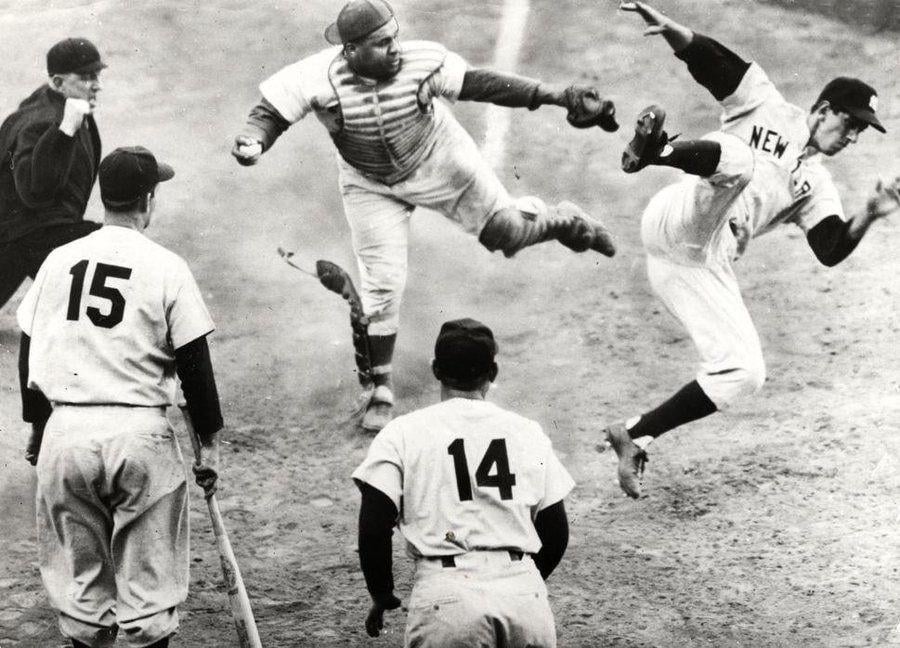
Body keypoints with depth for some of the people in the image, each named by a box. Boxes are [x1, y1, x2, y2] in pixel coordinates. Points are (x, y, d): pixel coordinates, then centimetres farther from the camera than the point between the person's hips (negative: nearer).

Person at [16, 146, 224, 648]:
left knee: (79, 582, 13)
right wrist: (211, 442, 6)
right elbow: (195, 366, -3)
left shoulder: (58, 261, 7)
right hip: (139, 432, -3)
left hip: (64, 431, 3)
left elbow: (29, 355, 12)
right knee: (148, 585, 5)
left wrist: (37, 428, 24)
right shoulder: (166, 268, -4)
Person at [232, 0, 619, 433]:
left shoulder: (420, 61, -29)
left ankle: (563, 222, 43)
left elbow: (478, 85, -21)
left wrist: (555, 96, -24)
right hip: (371, 185, 0)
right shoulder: (317, 78, -31)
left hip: (440, 163, 0)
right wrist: (252, 142, -45)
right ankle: (380, 389, 18)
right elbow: (271, 112, -22)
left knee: (504, 231, 7)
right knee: (382, 284, 0)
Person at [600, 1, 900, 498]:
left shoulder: (816, 187, 24)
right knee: (739, 159, -32)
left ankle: (634, 437, 2)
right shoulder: (766, 108, 11)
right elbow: (709, 59, 0)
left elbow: (831, 250, 10)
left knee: (744, 372, -5)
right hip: (679, 227, -6)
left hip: (707, 265, 6)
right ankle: (653, 150, -60)